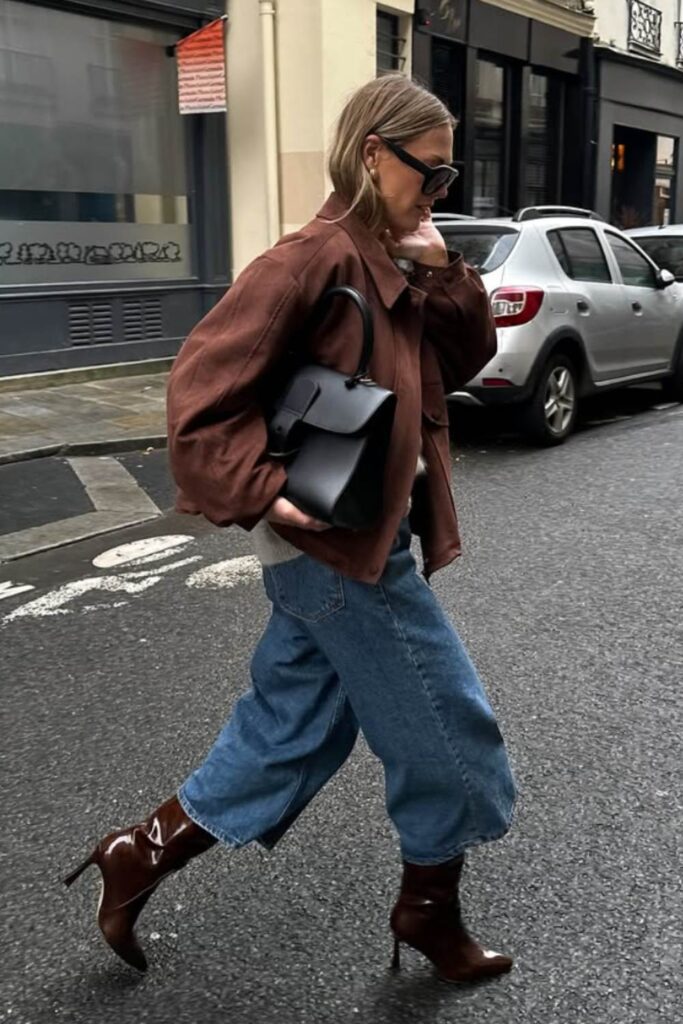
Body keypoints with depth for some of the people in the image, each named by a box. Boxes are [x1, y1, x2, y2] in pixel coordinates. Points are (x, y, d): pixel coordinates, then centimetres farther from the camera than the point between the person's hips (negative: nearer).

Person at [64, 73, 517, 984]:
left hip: (345, 545, 9)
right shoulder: (316, 258, -17)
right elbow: (202, 387, -20)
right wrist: (261, 494, -22)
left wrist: (442, 273, -2)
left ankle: (141, 854, 30)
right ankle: (430, 911, 29)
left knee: (288, 738, 17)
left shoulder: (392, 266, 11)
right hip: (341, 545, -9)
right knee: (448, 725, 6)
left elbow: (468, 356, 13)